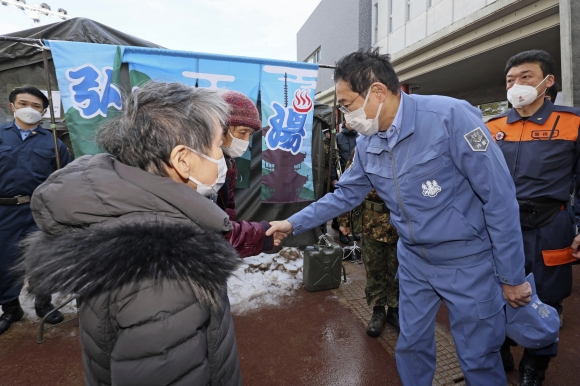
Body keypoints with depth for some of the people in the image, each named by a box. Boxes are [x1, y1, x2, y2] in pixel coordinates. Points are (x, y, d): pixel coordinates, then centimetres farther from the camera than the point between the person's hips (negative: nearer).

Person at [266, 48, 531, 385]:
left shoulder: (450, 116, -22)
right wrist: (294, 223, 0)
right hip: (413, 260, 5)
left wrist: (512, 275, -12)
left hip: (468, 262, -4)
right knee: (411, 345, 21)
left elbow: (500, 197, -18)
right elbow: (346, 194, 6)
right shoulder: (366, 143, -3)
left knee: (479, 359, 15)